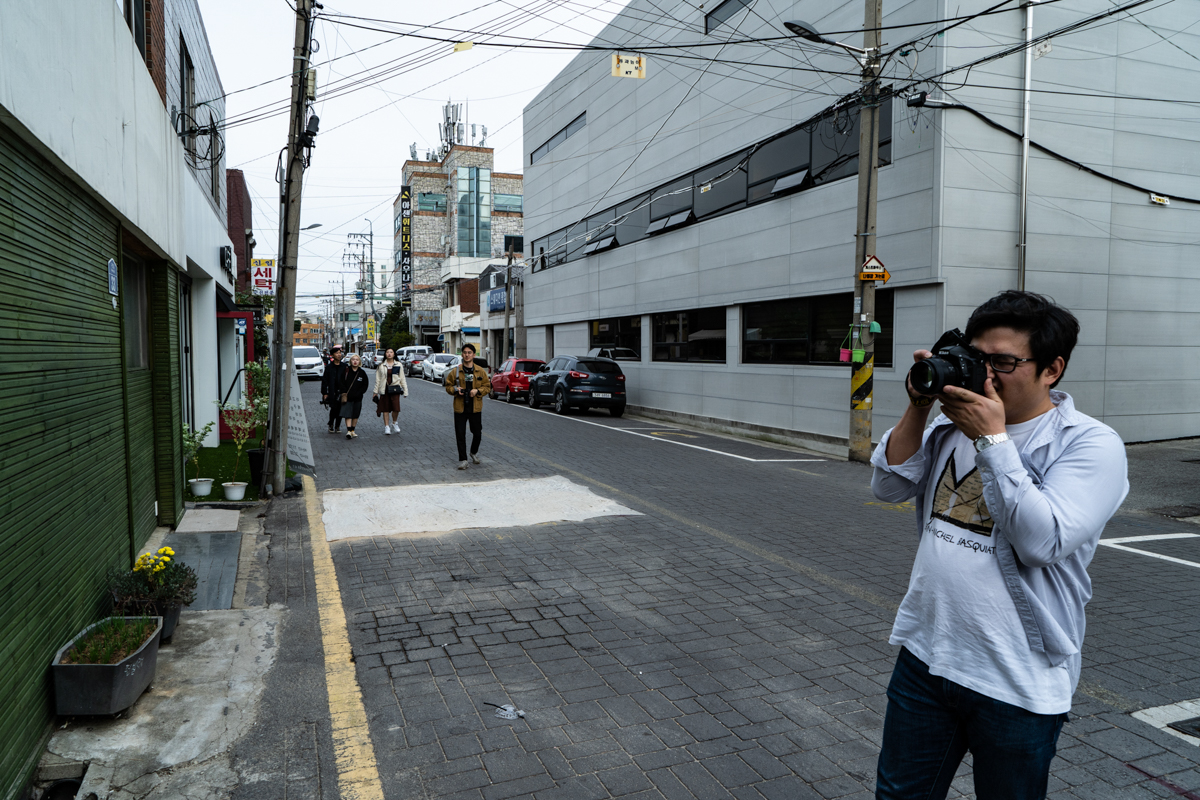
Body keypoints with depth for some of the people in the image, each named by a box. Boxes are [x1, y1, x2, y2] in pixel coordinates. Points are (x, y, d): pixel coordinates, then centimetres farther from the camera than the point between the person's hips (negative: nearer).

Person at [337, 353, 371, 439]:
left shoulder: (362, 372, 4)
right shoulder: (346, 371, 0)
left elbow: (365, 385, 6)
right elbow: (340, 383, 1)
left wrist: (358, 393, -4)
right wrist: (344, 393, -7)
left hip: (358, 398, 2)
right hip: (347, 397, -2)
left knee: (355, 415, 9)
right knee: (348, 414, -9)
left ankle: (352, 430, 20)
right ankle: (348, 431, -14)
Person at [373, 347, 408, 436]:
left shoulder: (398, 365, 9)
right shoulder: (381, 365, 8)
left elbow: (402, 379, 10)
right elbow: (378, 379, 10)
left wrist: (405, 391, 5)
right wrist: (375, 391, 6)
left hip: (395, 389, -1)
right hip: (384, 389, 1)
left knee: (396, 408, -11)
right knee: (385, 408, 3)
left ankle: (395, 423, 14)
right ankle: (386, 426, 14)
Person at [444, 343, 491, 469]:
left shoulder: (481, 371, 2)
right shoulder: (455, 371, 1)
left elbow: (487, 386, 6)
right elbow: (448, 386, 7)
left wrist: (478, 391, -12)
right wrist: (455, 390, -13)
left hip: (476, 408, 1)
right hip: (460, 408, -1)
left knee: (477, 433, 12)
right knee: (460, 435, -1)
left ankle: (474, 452, 38)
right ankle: (462, 459, 8)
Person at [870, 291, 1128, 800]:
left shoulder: (1091, 445, -12)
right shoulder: (953, 425, 4)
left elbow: (1044, 540, -24)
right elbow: (890, 486, 0)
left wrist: (992, 438, -23)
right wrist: (919, 408, -10)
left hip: (1018, 684, -4)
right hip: (925, 657, 5)